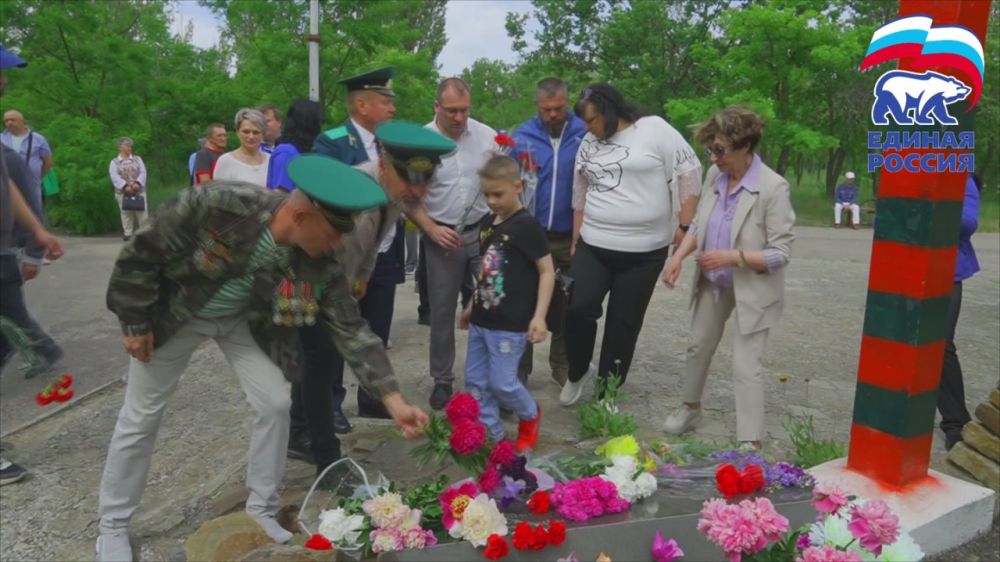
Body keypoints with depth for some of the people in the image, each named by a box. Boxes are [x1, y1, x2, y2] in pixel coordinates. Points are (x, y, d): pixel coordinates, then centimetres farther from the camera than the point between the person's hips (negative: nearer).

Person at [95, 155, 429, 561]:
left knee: (275, 403, -6)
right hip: (174, 314, -2)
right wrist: (135, 323, -14)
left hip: (243, 321, 3)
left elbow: (351, 329, -20)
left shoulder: (321, 265, -26)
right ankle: (112, 526, 29)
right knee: (140, 418, 7)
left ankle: (261, 513, 16)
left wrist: (393, 399, -27)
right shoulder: (221, 205, -37)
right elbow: (143, 253, -24)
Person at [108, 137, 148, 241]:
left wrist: (137, 183, -16)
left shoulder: (137, 159, 15)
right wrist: (125, 186, -21)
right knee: (126, 213, -1)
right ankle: (127, 234, 4)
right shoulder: (114, 162, 8)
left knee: (142, 213, -5)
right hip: (122, 192, -1)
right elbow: (115, 177, -6)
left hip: (139, 191, 1)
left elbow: (143, 173, 2)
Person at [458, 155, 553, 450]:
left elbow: (547, 271, -13)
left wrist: (539, 316, -19)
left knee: (502, 383, -2)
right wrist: (472, 306, 22)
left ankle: (530, 415, 28)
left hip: (510, 323, -7)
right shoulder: (487, 223, 9)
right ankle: (490, 436, 25)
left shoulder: (526, 226, -13)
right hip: (481, 320, 8)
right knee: (475, 381, 10)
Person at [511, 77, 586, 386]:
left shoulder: (584, 133, -6)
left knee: (568, 304, 13)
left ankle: (562, 365, 30)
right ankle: (519, 367, 21)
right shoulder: (521, 136, -3)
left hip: (572, 236, 0)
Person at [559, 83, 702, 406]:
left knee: (623, 324, 4)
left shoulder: (654, 129, -5)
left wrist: (685, 226, -7)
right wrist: (577, 238, 16)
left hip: (644, 251, -3)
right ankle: (578, 371, 16)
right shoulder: (588, 144, 10)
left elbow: (689, 172, -5)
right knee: (578, 309, -12)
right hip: (594, 247, 3)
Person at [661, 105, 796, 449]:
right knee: (699, 347, 21)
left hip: (752, 289, -6)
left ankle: (751, 444, 8)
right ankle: (690, 407, 45)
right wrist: (679, 257, -10)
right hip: (712, 281, 6)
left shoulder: (774, 188, -24)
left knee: (746, 367, -4)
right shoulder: (714, 175, -6)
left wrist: (733, 257, -31)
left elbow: (781, 253, -21)